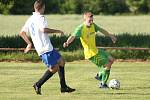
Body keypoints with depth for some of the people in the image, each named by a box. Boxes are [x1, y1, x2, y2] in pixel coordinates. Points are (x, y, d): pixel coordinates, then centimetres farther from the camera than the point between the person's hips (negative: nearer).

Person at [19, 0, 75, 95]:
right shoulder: (40, 17, -11)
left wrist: (29, 43, 27)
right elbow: (44, 29, -28)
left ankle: (63, 86, 15)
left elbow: (22, 33, 21)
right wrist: (57, 31, -18)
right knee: (54, 68, -8)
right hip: (46, 48, -10)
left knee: (61, 61, 14)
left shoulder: (30, 20, 16)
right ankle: (38, 85, -3)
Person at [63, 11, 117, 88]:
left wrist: (111, 36, 31)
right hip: (91, 54, -9)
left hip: (96, 50, 9)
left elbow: (101, 30, 19)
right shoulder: (80, 28, -22)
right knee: (107, 65, -5)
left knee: (111, 60, 14)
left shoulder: (92, 25, 2)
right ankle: (103, 84, 9)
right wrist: (67, 42, -56)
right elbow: (73, 36, -36)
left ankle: (99, 75, 25)